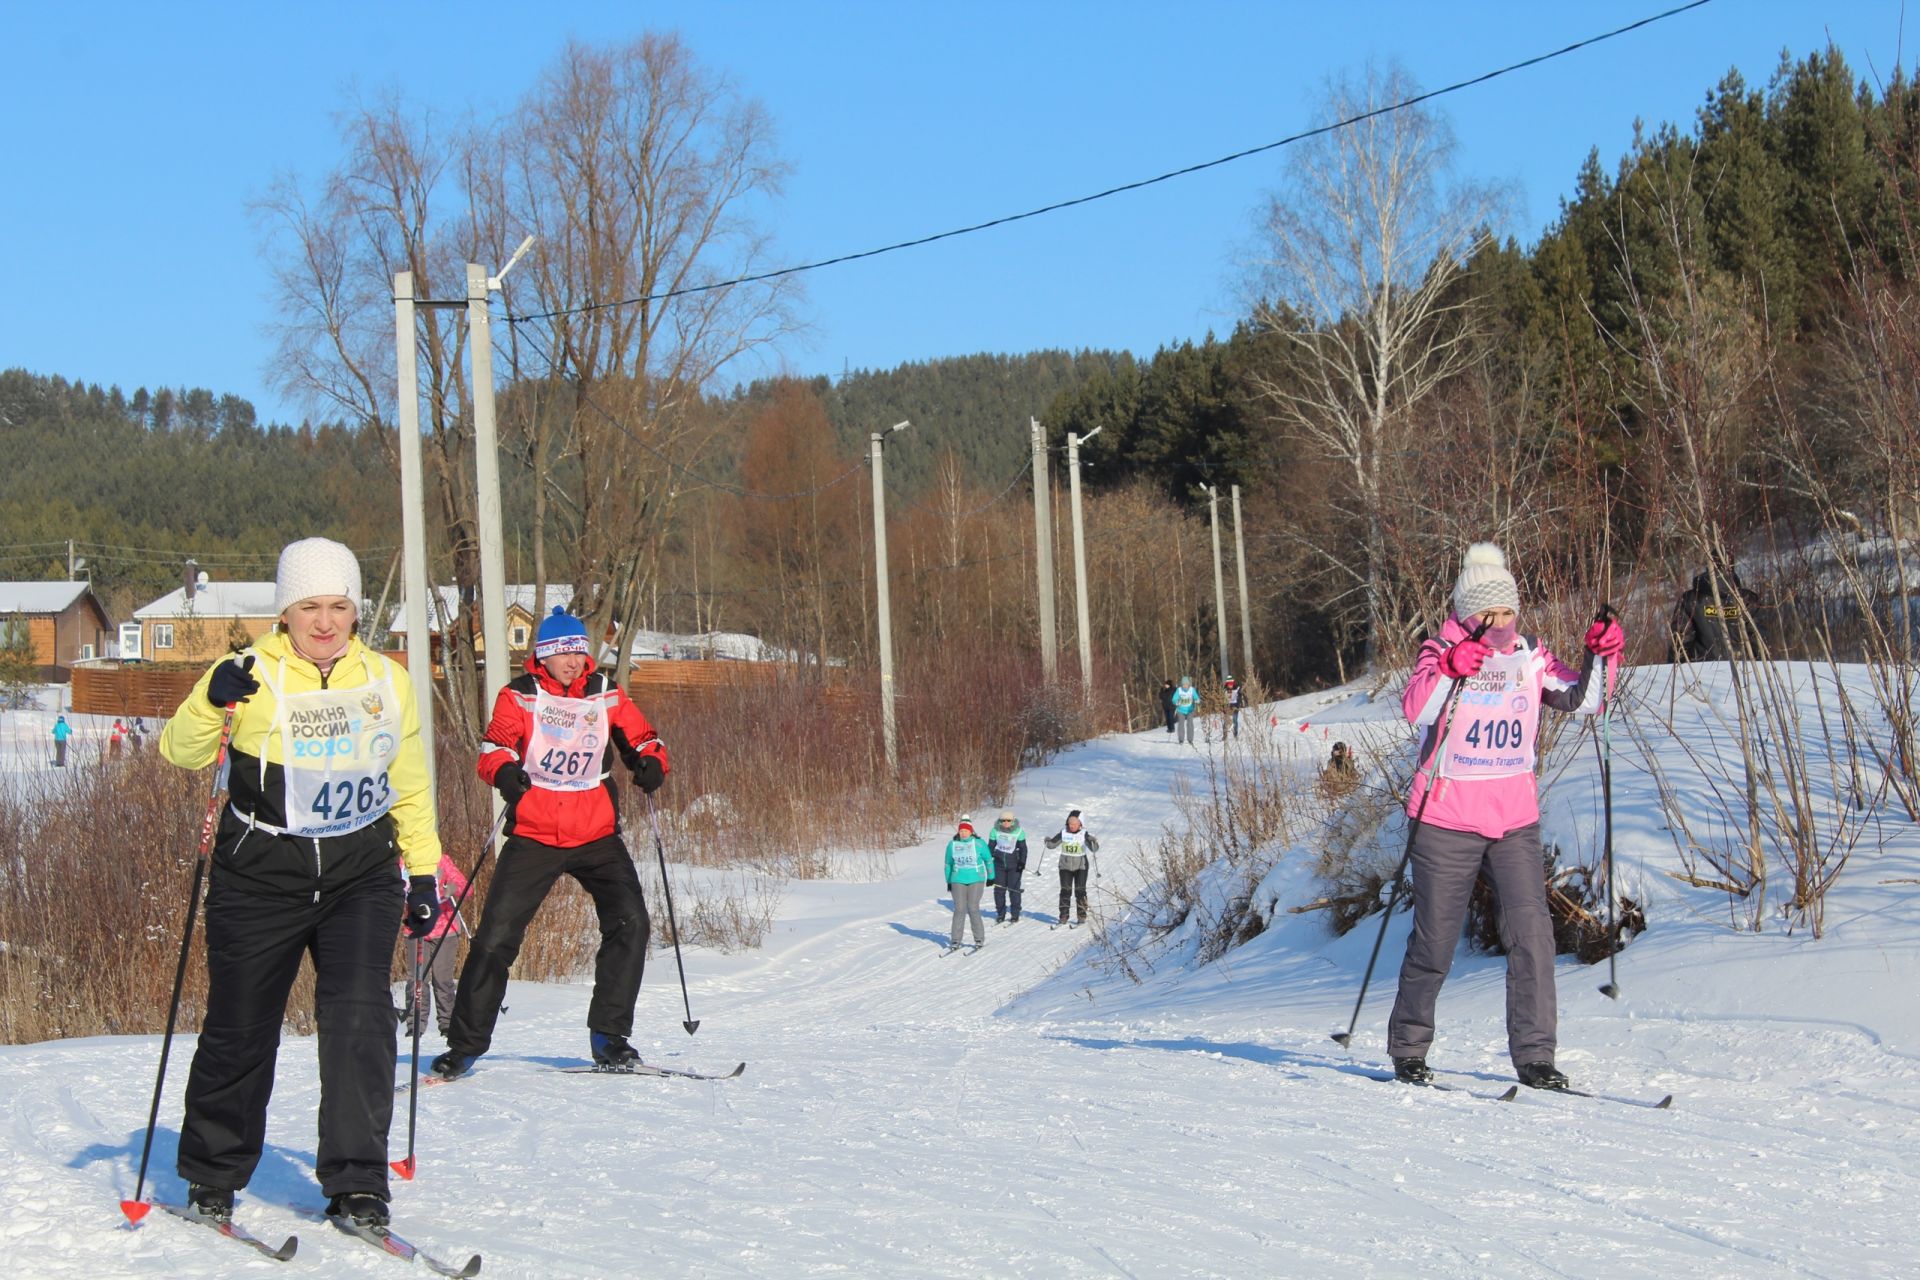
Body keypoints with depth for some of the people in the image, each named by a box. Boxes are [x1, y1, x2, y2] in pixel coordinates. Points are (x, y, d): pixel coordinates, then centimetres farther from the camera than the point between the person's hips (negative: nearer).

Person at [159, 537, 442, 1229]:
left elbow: (409, 785, 16)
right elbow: (181, 752, -10)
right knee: (240, 1028, 7)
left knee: (359, 1013, -15)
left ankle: (356, 1183, -7)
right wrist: (213, 700, -29)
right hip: (262, 879, -1)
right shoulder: (253, 674, -4)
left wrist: (423, 871, 13)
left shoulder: (387, 681, 7)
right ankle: (213, 1177, 27)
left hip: (360, 877, 2)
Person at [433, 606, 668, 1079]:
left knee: (629, 921, -15)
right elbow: (494, 744, -10)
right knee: (496, 937, -5)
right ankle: (465, 1044, 7)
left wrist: (651, 762, -11)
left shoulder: (605, 695, 7)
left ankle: (608, 1035, -4)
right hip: (533, 836, -2)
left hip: (597, 834, 2)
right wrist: (503, 770, -33)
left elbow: (641, 738, 12)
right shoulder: (520, 696, 0)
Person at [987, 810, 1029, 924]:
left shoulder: (1018, 831, -7)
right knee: (999, 888, 2)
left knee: (1014, 889, -2)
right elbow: (991, 846, 6)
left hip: (1014, 864, -2)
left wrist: (1022, 862, -8)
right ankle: (1000, 914, 14)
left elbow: (1023, 848, -1)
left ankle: (1015, 915, 7)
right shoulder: (996, 830, -3)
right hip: (999, 862, 2)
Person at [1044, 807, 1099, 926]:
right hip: (1065, 866, 2)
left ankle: (1082, 917, 6)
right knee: (1065, 891, -2)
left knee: (1080, 891, -2)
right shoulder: (1063, 833, -2)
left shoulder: (1084, 834, -8)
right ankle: (1063, 916, 3)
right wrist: (1048, 841, -18)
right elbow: (1052, 845, 3)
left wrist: (1093, 842, -36)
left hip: (1080, 866, -2)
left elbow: (1094, 849, -15)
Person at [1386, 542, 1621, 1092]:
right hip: (1447, 820, -3)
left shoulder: (1531, 657, 6)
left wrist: (1599, 658, -13)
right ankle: (1408, 1048, 21)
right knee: (1435, 941, 4)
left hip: (1516, 820, 3)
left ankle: (1534, 1056, -1)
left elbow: (1582, 700, 4)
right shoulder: (1443, 652, -7)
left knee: (1532, 933, -6)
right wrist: (1448, 670, -41)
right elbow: (1416, 709, -24)